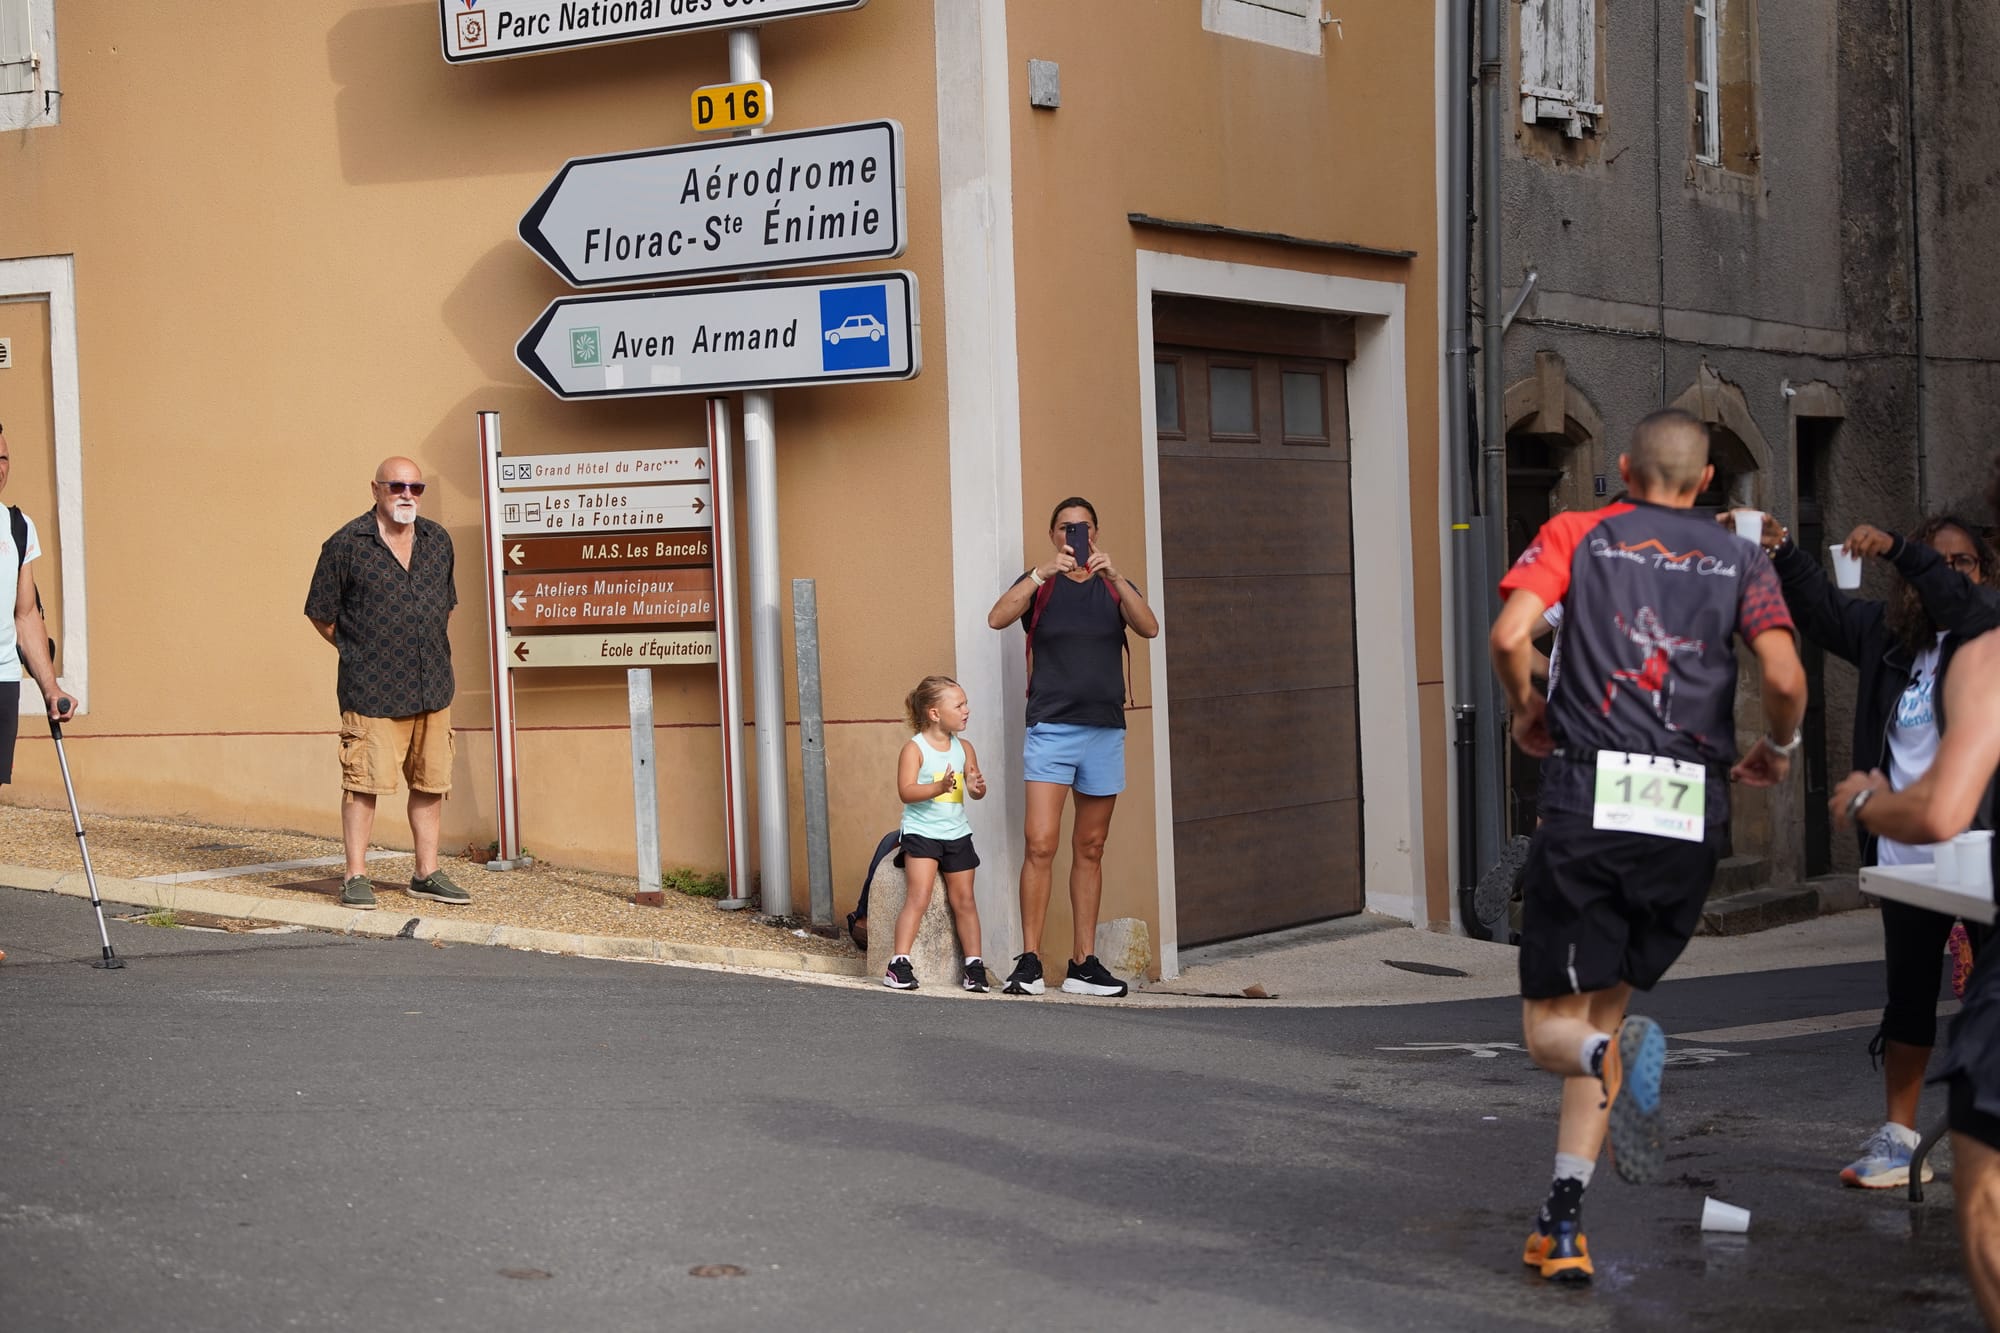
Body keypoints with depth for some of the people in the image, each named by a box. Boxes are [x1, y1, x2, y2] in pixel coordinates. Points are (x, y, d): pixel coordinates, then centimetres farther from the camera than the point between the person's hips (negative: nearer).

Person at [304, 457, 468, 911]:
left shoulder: (438, 541, 10)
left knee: (430, 782, 9)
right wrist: (359, 653, 3)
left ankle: (426, 874, 19)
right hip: (372, 690, -5)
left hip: (433, 686, 5)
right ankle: (356, 877, 2)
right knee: (364, 781, -5)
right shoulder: (346, 545, -6)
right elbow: (321, 613, 2)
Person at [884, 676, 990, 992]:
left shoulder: (963, 747, 8)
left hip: (956, 833, 5)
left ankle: (974, 966, 12)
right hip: (921, 831, -5)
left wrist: (976, 787, -18)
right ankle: (899, 964, -14)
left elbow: (976, 791, 6)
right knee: (918, 896, -15)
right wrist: (939, 787, -32)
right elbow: (906, 791, -17)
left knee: (963, 900, 7)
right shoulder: (914, 748, -8)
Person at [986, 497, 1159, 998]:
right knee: (1040, 845, -13)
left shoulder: (1113, 586, 12)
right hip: (1051, 730, -3)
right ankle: (1029, 961, -9)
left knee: (1090, 850, 7)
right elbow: (998, 618, -14)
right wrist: (1044, 572, -24)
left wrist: (1113, 575, -21)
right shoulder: (1039, 584, 6)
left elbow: (1149, 627, -8)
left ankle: (1083, 964, 11)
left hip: (1106, 731, 3)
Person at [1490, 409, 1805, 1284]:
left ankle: (1616, 1054, -33)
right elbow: (1785, 678, -4)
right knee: (1604, 1010, 16)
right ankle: (1562, 1228, 13)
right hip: (1691, 814, 2)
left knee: (1552, 1026, 5)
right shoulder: (1739, 560, 10)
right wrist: (1777, 751, 16)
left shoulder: (1576, 535, 8)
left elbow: (1509, 635, -9)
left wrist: (1527, 710, 11)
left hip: (1588, 801, -2)